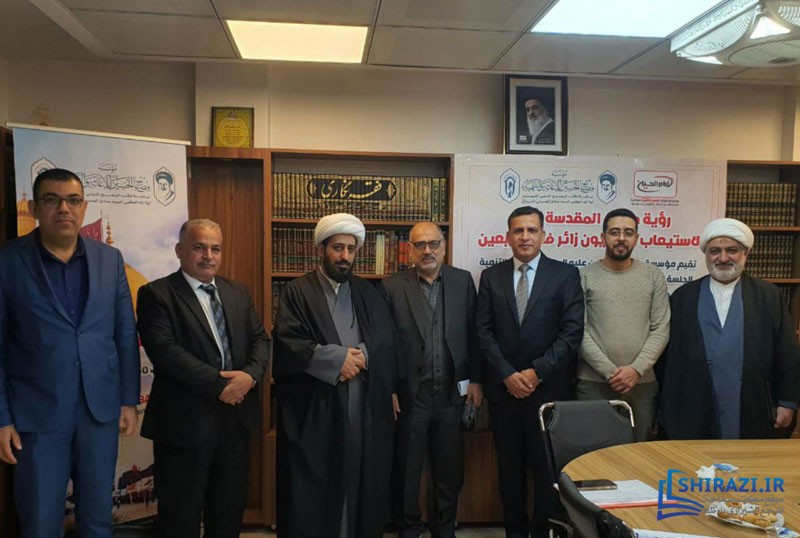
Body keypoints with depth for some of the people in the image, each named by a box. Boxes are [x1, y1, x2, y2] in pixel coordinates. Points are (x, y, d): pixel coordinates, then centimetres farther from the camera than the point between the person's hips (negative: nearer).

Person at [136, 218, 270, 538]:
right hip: (185, 420, -5)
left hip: (237, 415, 5)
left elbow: (260, 339, 7)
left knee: (230, 507, 18)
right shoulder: (156, 294, -7)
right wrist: (218, 385, -20)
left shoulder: (238, 294, 11)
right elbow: (165, 350, -18)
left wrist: (251, 374, -14)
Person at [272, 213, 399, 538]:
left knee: (361, 489, 11)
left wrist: (359, 356, -14)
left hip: (365, 411, 4)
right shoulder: (297, 293, 1)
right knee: (311, 496, 5)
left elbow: (387, 343, 4)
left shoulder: (369, 294, 13)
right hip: (313, 412, -3)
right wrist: (338, 357, -15)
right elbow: (287, 344, -13)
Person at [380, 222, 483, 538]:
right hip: (409, 396, -2)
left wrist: (475, 380, 3)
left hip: (452, 394, 2)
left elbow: (474, 333, 5)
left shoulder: (463, 281, 2)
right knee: (407, 472, 12)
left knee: (450, 471, 15)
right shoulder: (392, 286, -4)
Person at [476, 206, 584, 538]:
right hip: (504, 388, 2)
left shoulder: (565, 275, 1)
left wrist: (537, 372, -12)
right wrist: (507, 375, -9)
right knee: (509, 467, 12)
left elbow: (572, 332, -6)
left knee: (548, 467, 8)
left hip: (549, 388, -2)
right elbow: (484, 332, 1)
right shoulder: (491, 277, 7)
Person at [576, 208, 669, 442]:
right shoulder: (585, 277, 1)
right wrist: (609, 371, -12)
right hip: (593, 383, -2)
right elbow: (579, 331, -4)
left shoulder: (654, 277, 7)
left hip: (642, 383, 2)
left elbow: (661, 329, 2)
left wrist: (637, 369, -10)